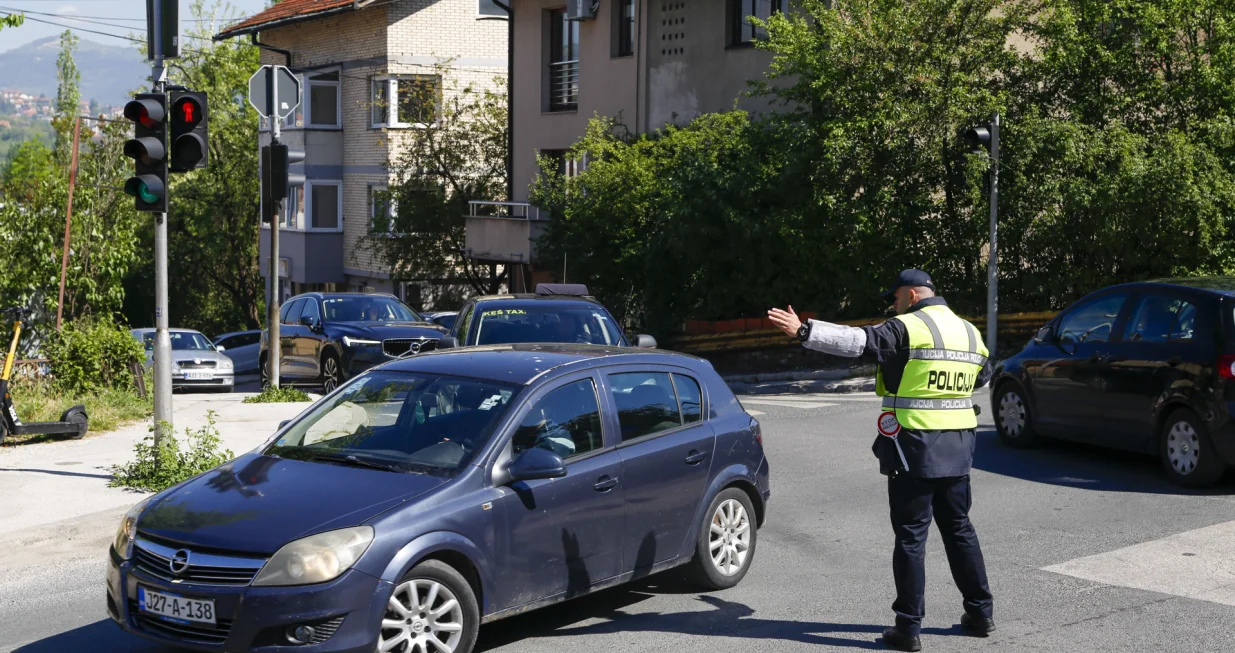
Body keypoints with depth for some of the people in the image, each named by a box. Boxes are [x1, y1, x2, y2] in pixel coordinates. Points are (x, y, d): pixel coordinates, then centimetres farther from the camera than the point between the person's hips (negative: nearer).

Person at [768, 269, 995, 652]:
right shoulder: (969, 332, 12)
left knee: (910, 537, -1)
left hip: (914, 449, -7)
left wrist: (803, 331, -25)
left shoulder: (908, 328, -12)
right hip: (958, 450, 7)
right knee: (959, 530, 19)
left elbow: (856, 341, -23)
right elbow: (982, 375, 29)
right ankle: (980, 614, 25)